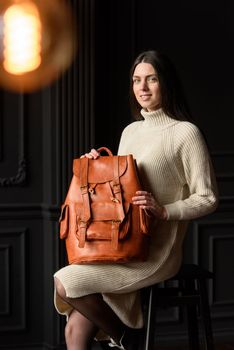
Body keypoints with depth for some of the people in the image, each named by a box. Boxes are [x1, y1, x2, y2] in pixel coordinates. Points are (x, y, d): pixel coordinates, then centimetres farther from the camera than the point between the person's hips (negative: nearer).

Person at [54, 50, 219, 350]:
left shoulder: (185, 132, -5)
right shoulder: (130, 131, 17)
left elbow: (207, 199, -6)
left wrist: (164, 211, -21)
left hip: (155, 249, -6)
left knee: (65, 283, -21)